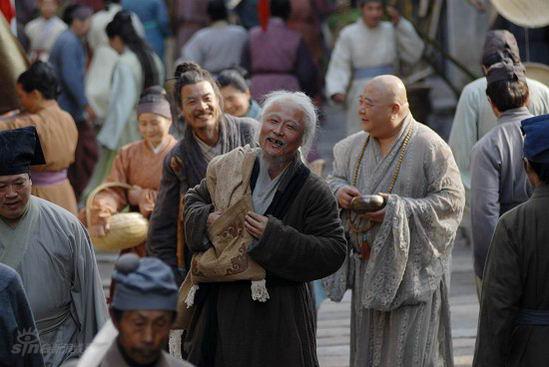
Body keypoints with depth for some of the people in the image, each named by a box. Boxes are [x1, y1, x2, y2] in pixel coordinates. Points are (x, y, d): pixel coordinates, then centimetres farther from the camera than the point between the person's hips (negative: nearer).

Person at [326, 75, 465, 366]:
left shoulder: (429, 146, -12)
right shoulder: (356, 145, 7)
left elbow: (452, 199, -14)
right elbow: (335, 177, 17)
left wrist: (397, 209, -22)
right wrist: (339, 191, -9)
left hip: (412, 270, -6)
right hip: (368, 269, 6)